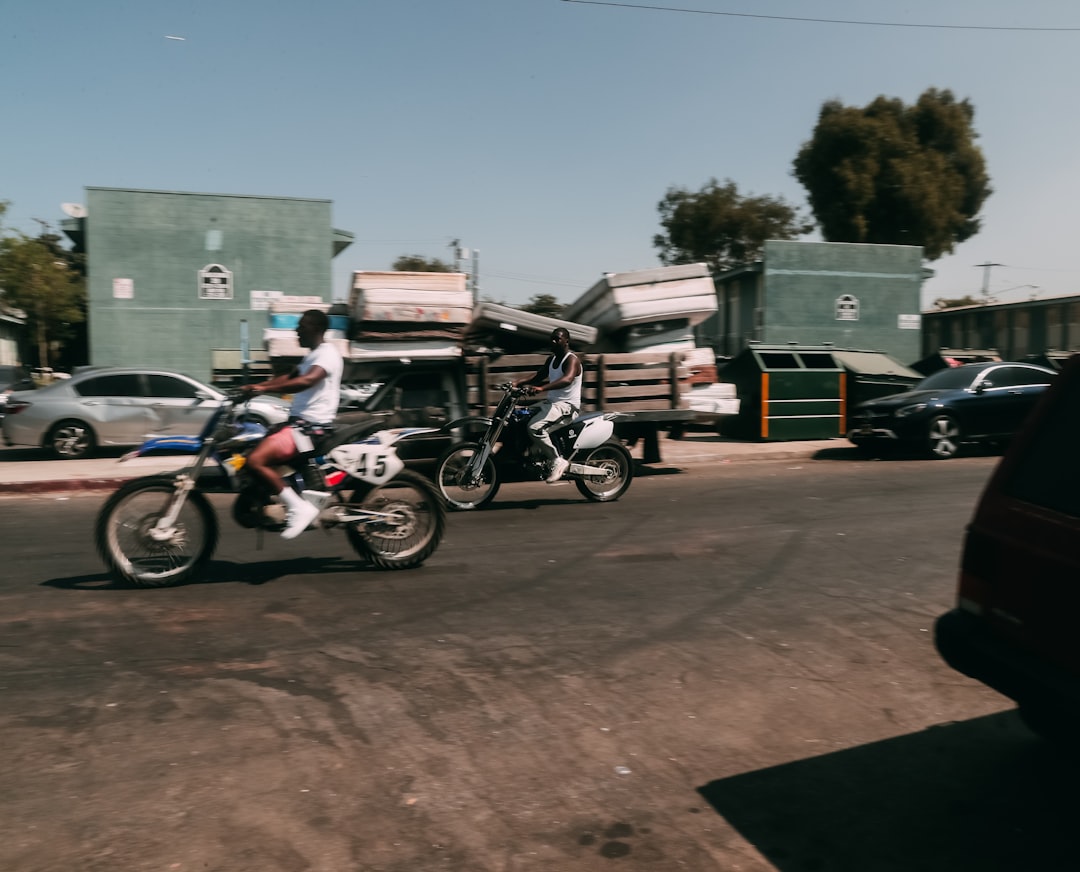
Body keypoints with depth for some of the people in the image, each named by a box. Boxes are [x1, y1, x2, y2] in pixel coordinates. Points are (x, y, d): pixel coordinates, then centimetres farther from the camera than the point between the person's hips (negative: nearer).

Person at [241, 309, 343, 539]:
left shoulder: (327, 354, -14)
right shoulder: (313, 355, 20)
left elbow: (306, 381, -31)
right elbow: (290, 377, 26)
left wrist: (264, 388, -32)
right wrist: (255, 386, 14)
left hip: (310, 427, -11)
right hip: (299, 422, 11)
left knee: (255, 460, -22)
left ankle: (299, 507, -19)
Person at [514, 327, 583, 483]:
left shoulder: (571, 359, -13)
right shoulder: (551, 359, 15)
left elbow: (567, 380, -33)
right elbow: (537, 377, 16)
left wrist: (541, 388, -45)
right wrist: (517, 383, -2)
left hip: (566, 405, -10)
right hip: (551, 401, 10)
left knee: (534, 427, -30)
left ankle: (558, 461, -21)